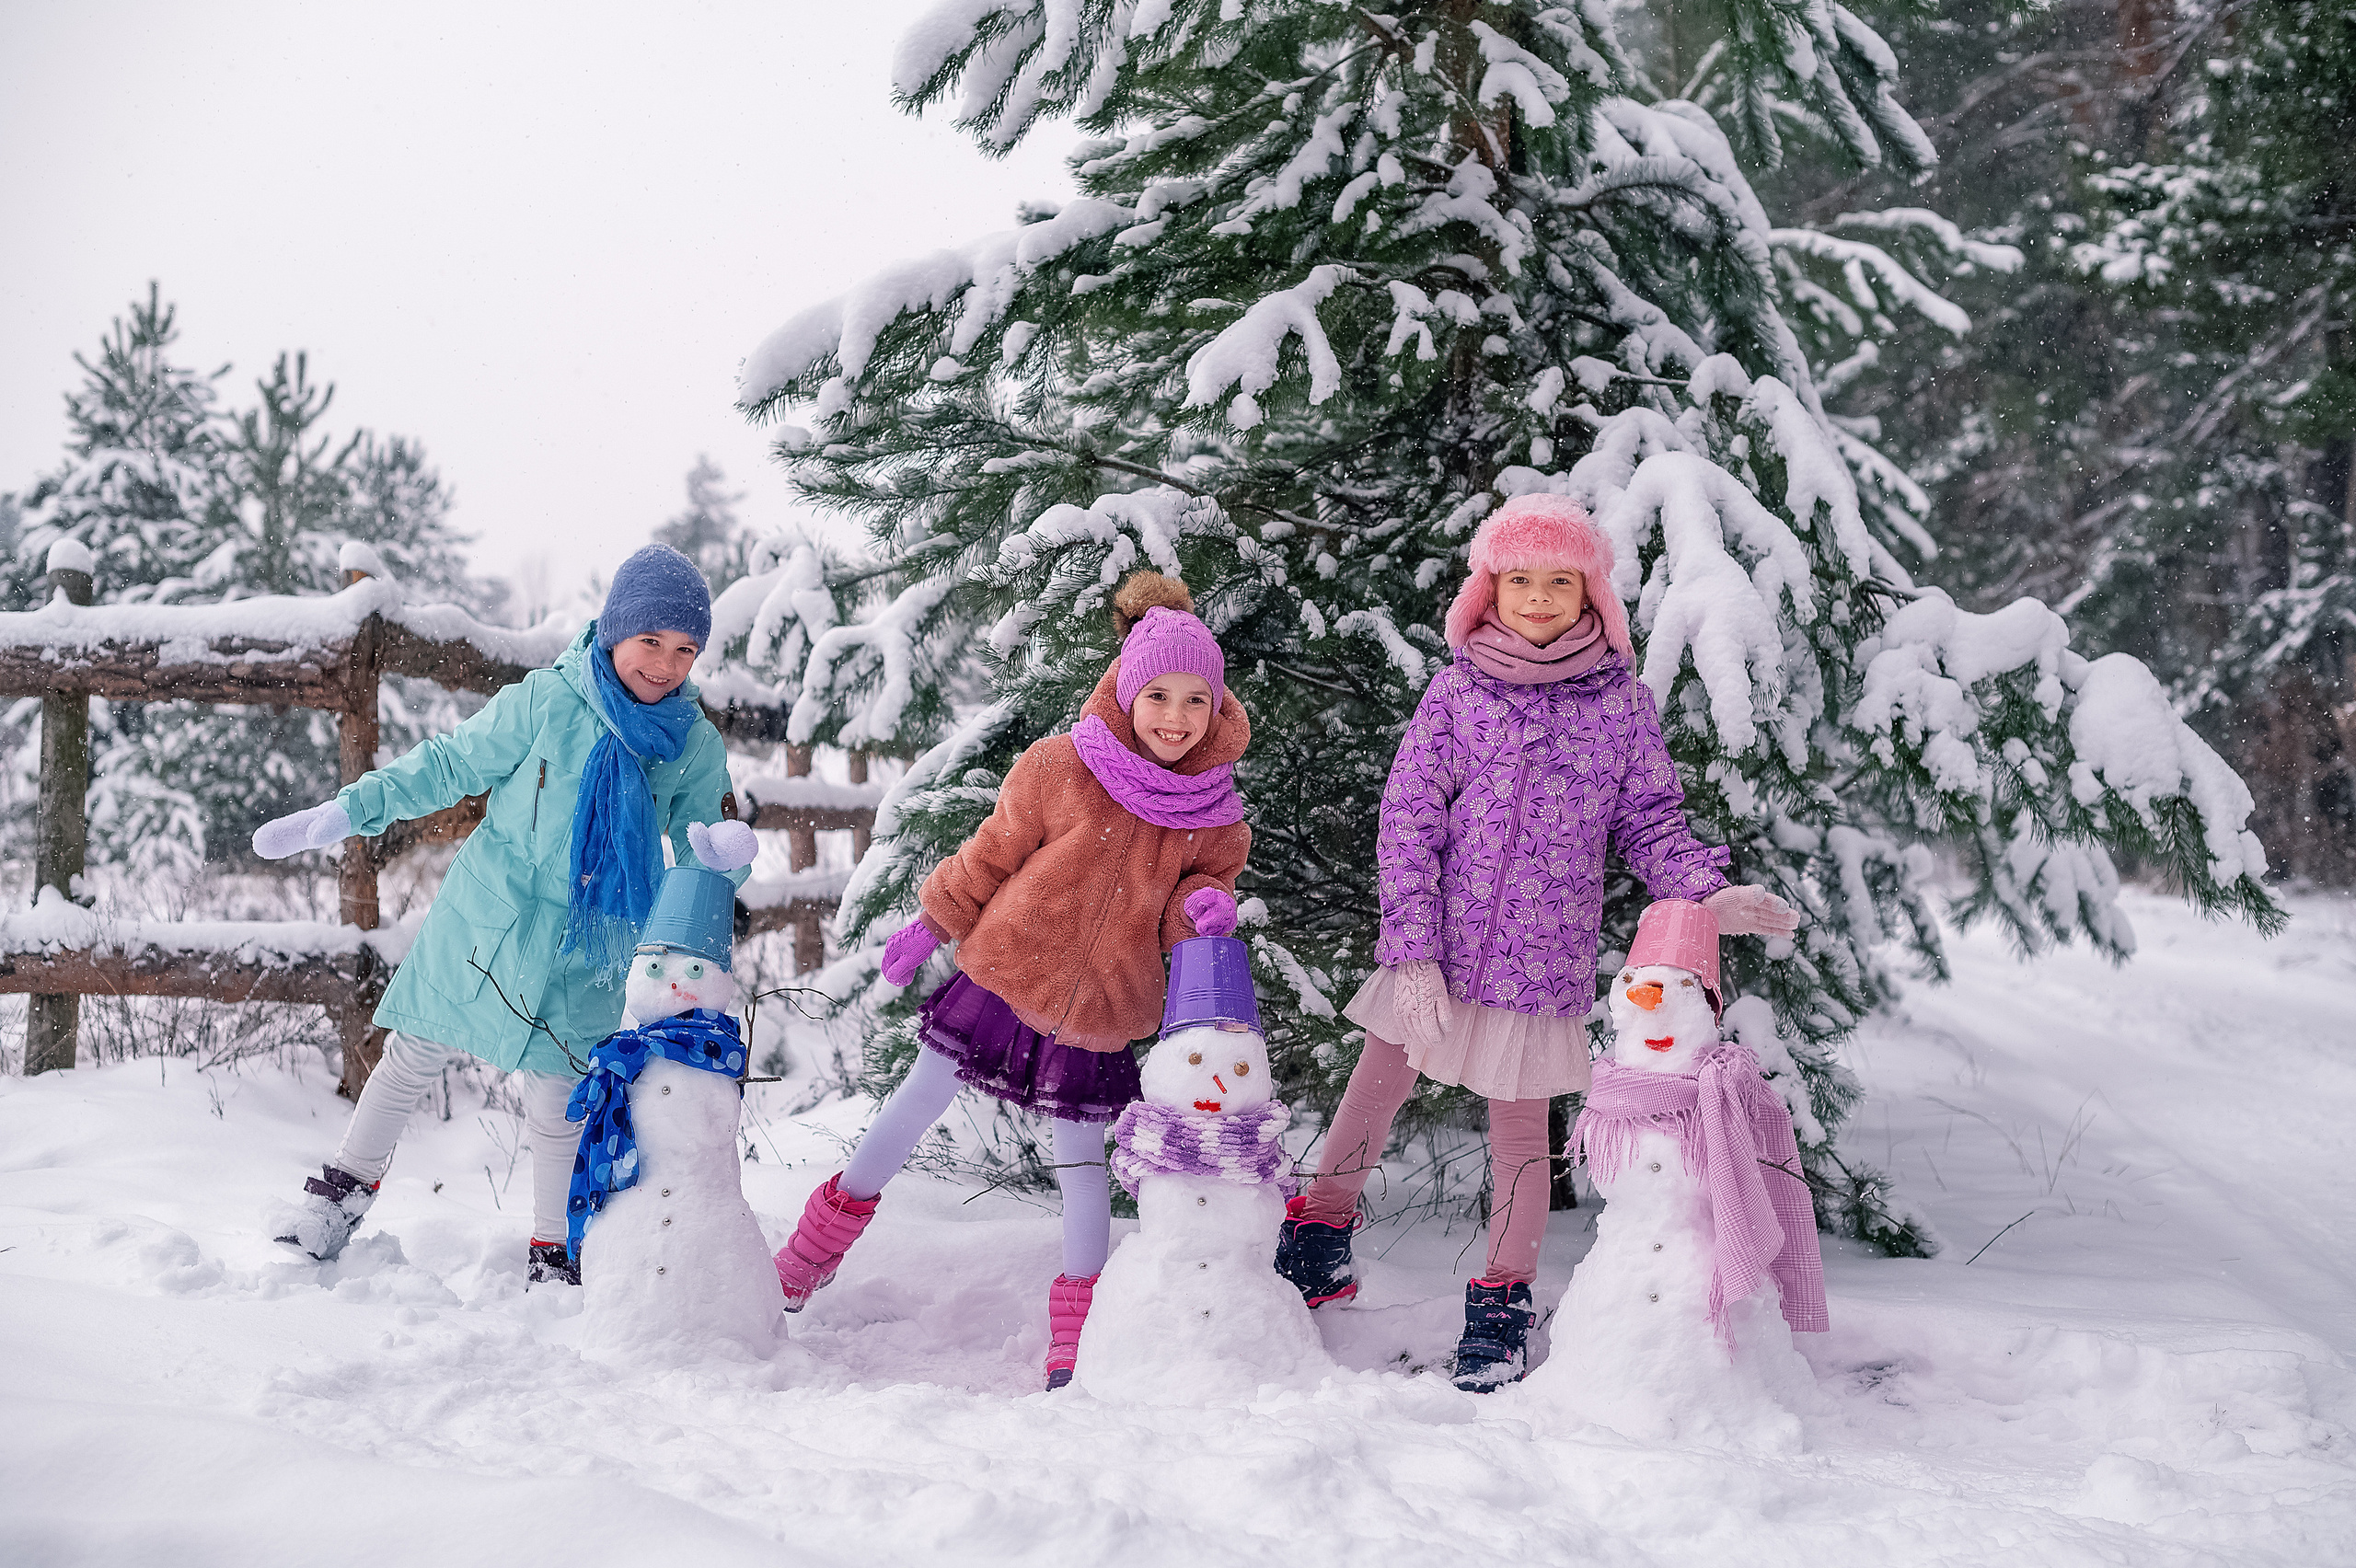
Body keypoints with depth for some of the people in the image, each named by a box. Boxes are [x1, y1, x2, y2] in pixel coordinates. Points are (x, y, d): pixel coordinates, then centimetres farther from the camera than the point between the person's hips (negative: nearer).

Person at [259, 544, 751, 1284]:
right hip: (485, 918, 0)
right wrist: (343, 813, -6)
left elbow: (699, 851, 0)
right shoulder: (544, 702, -15)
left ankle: (553, 1253, 23)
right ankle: (347, 1183, 35)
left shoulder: (695, 745, -7)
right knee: (413, 1058, 12)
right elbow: (449, 765, -4)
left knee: (557, 1102, 5)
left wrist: (727, 856, -24)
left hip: (585, 952, 1)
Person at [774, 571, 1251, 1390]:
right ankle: (803, 1265, 28)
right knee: (912, 1111, 10)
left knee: (1082, 1161, 6)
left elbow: (1194, 898, 9)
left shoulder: (1213, 813, -4)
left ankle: (1077, 1342, 19)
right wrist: (930, 925, 9)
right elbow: (992, 854, 0)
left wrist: (1201, 908, -15)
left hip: (1098, 1010, 1)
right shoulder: (1059, 767, -12)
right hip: (1004, 971, -1)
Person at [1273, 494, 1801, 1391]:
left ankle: (1502, 1301, 26)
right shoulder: (1456, 694, -1)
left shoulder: (1622, 702, 1)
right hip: (1439, 951, 1)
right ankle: (1322, 1239, 33)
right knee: (1376, 1090, 10)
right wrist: (1413, 951, -10)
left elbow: (1650, 820, 6)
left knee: (1521, 1128, 8)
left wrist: (1705, 896, -13)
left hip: (1543, 961, 0)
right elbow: (1408, 821, -3)